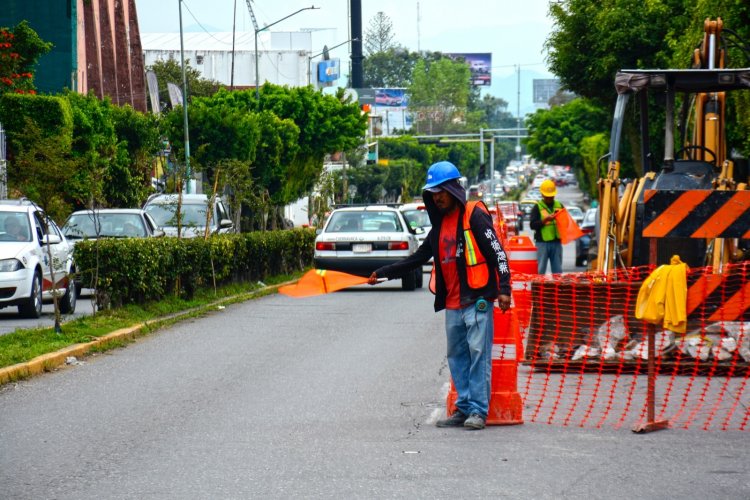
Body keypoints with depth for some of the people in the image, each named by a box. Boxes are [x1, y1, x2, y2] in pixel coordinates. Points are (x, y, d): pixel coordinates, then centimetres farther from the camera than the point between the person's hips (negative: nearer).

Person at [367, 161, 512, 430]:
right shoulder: (439, 224, 18)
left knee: (478, 353, -8)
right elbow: (418, 258, 25)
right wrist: (382, 273, 23)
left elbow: (497, 251, -10)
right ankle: (464, 409, 12)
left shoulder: (474, 216, -6)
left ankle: (478, 411, -7)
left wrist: (503, 289, -18)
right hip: (452, 303, 8)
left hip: (477, 299, -8)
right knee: (457, 356, 8)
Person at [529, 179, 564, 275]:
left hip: (557, 242, 4)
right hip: (542, 242, -4)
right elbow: (532, 225, -7)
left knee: (557, 270, 7)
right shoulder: (537, 207, 1)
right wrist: (546, 219, -17)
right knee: (540, 270, -3)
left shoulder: (559, 206, 13)